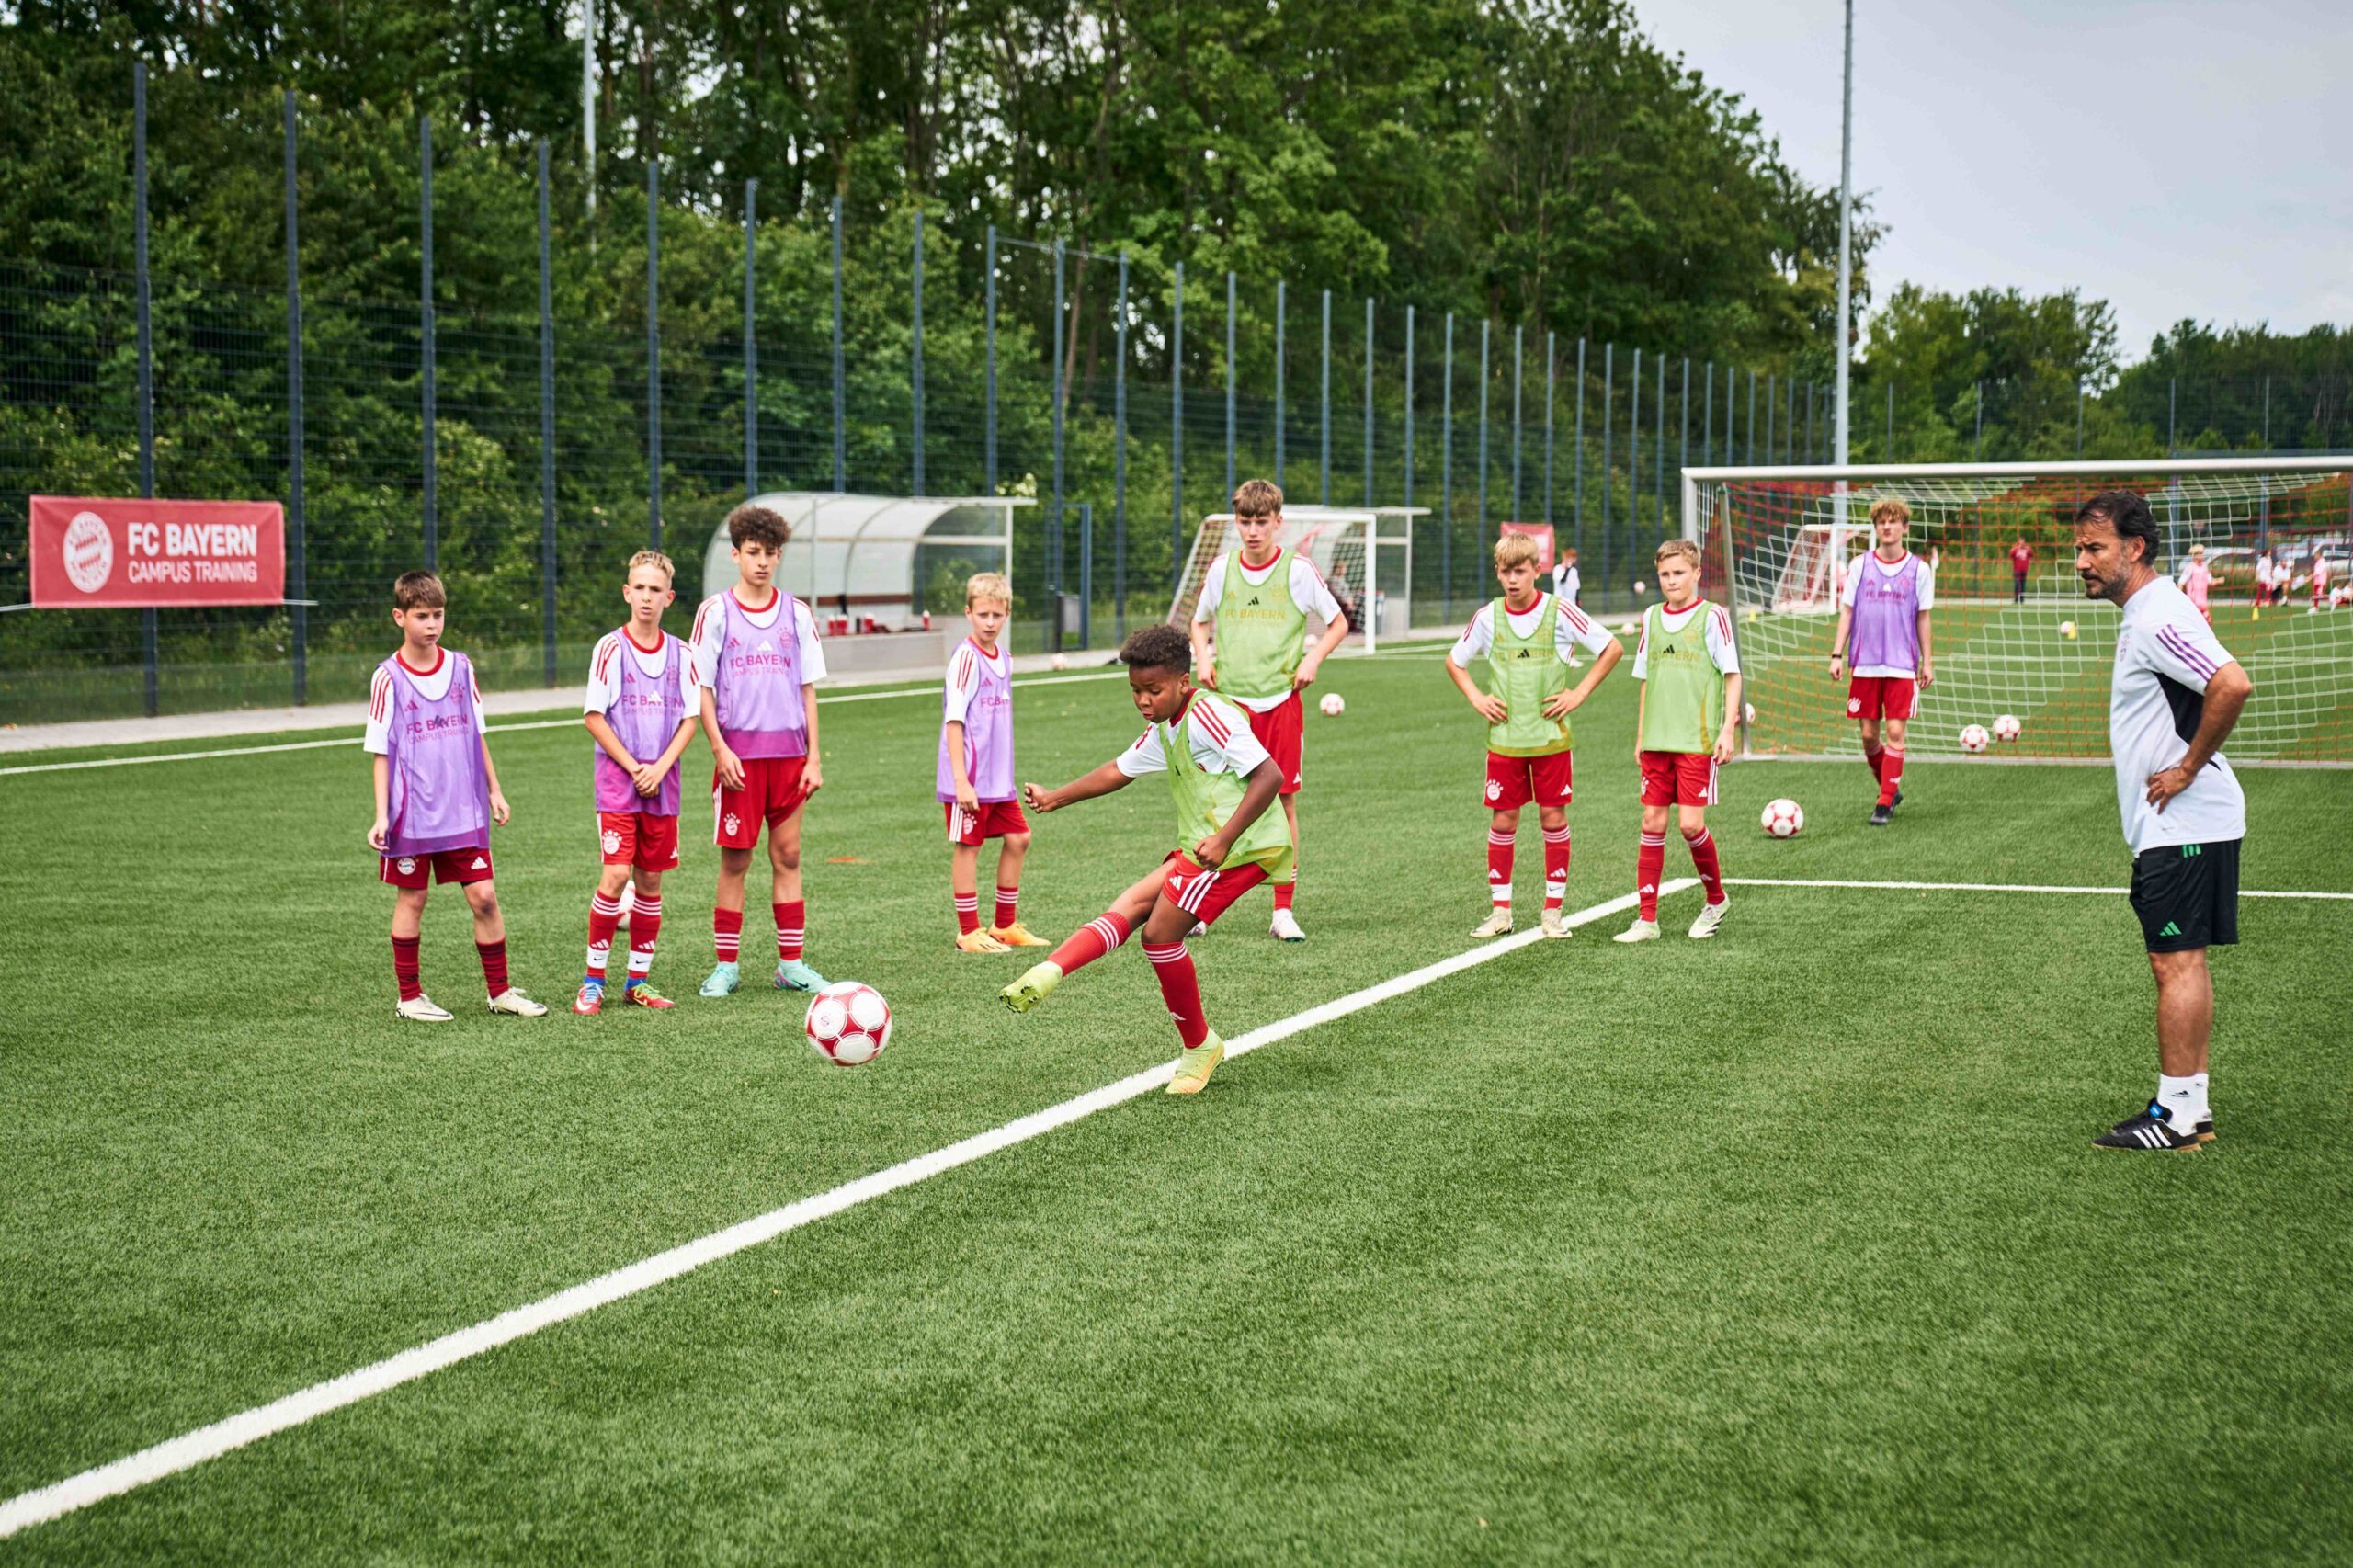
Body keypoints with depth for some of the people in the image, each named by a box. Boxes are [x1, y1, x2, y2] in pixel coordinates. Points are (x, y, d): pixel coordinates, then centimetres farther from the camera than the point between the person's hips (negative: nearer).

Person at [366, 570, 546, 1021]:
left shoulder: (461, 668, 5)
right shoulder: (389, 678, -5)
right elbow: (381, 752, -3)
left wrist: (493, 790, 13)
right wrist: (381, 815, -7)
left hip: (465, 812, 3)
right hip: (411, 815, -3)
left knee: (484, 896, 1)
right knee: (411, 900, 5)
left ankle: (500, 991, 12)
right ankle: (409, 997, 15)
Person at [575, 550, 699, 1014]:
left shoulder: (681, 654, 6)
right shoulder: (610, 648, -4)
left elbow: (690, 719, 5)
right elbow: (594, 716, -6)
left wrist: (660, 768, -9)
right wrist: (634, 768, -11)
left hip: (663, 785, 4)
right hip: (617, 781, -4)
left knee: (651, 880, 7)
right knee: (616, 875, -12)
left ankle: (638, 979, 16)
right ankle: (593, 980, -3)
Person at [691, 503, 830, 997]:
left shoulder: (797, 613, 8)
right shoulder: (715, 612, 1)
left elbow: (808, 688, 10)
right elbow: (702, 688, 0)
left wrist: (813, 757, 4)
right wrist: (720, 748, -10)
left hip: (789, 751, 2)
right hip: (739, 753, -2)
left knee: (787, 855, 5)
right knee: (735, 859, 0)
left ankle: (791, 964, 12)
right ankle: (725, 965, 8)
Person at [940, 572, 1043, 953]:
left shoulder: (1004, 659, 11)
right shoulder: (966, 657, -13)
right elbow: (953, 720, -17)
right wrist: (961, 781, -21)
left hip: (999, 778, 8)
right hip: (969, 779, -8)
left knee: (1017, 839, 11)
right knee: (967, 847, 0)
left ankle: (1005, 926, 22)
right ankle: (969, 933, 8)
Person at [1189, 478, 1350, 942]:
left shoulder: (1298, 569, -2)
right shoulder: (1221, 569, 5)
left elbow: (1338, 624, 8)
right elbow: (1200, 622, 21)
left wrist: (1313, 658, -8)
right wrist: (1202, 659, 2)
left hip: (1281, 702, -1)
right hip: (1228, 701, 1)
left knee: (1284, 801, 1)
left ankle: (1283, 911, 8)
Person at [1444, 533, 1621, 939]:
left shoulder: (1560, 612, -6)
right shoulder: (1488, 617, 1)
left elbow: (1612, 649, 0)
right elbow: (1454, 661, 16)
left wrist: (1580, 693, -5)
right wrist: (1476, 698, 3)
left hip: (1550, 735, -2)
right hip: (1504, 737, 2)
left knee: (1553, 817, 2)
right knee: (1504, 819, 3)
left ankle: (1553, 910, 10)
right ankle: (1500, 910, 11)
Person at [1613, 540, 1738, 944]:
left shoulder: (1712, 616, -4)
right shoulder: (1652, 617, 11)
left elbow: (1732, 675, -3)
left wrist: (1728, 729, -10)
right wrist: (1640, 736, 16)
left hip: (1697, 742, -5)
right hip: (1657, 742, 5)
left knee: (1690, 823, -9)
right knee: (1653, 823, 3)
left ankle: (1716, 901, 15)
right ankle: (1646, 919, 6)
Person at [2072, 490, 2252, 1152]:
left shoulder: (2159, 619, -17)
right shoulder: (2143, 615, 15)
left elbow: (2233, 684, -31)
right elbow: (2212, 686, 27)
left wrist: (2191, 767, -21)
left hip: (2185, 824, -11)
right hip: (2173, 826, 11)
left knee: (2178, 962, -7)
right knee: (2178, 963, 12)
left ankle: (2177, 1112, -3)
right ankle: (2192, 1105, 17)